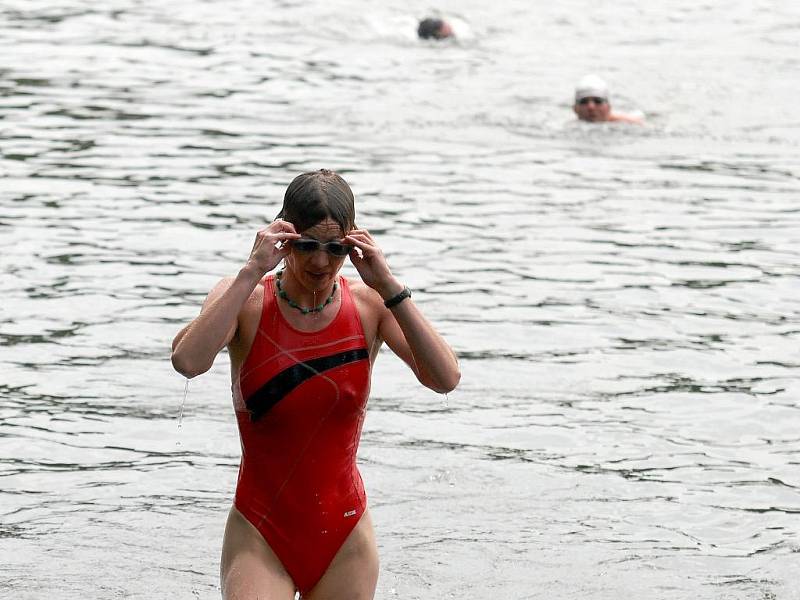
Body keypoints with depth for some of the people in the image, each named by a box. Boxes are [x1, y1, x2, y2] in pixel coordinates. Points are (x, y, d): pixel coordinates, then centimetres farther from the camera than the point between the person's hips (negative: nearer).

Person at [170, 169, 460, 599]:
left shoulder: (369, 304, -2)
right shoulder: (245, 299, -7)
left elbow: (445, 379, -16)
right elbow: (187, 361, -28)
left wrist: (389, 288, -20)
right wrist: (253, 272, -26)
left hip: (344, 540, 2)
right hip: (260, 536, -2)